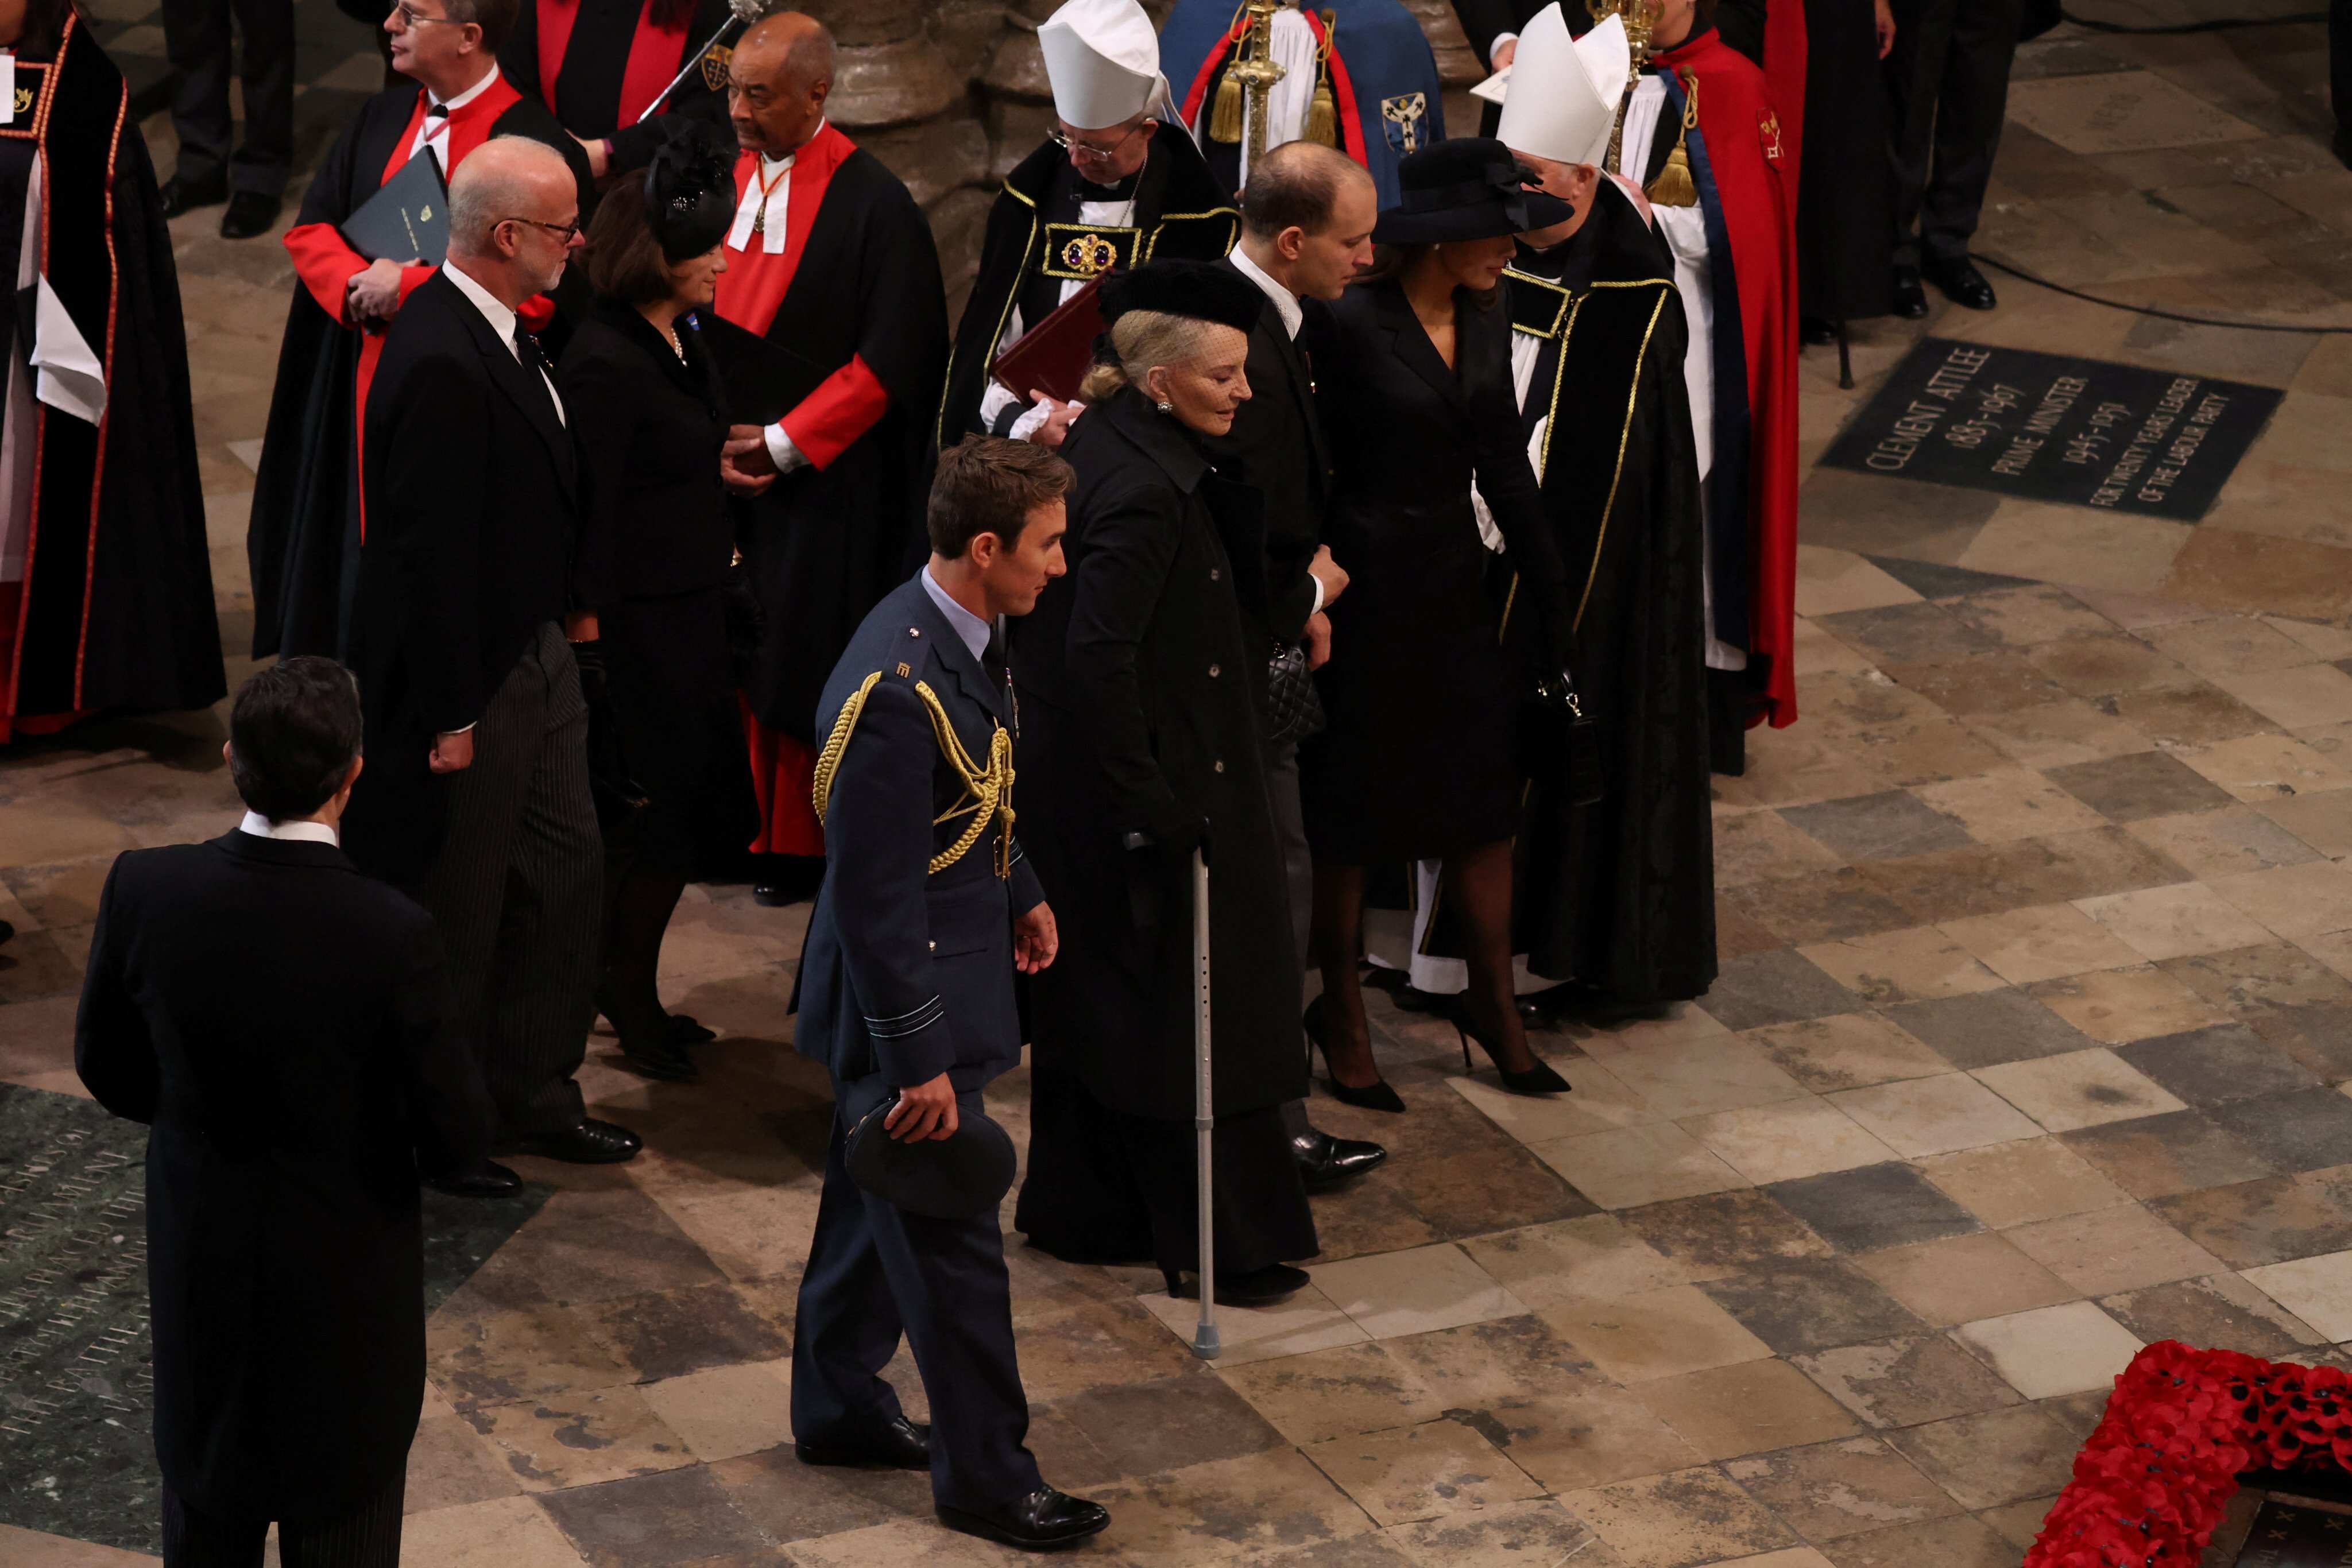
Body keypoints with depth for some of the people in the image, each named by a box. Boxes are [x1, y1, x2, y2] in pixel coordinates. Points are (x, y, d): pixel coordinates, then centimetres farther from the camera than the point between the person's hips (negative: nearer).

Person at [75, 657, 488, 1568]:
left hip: (199, 1250, 3)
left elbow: (107, 1068, -3)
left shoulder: (144, 890, -18)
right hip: (347, 1270, -3)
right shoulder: (391, 935, -28)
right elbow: (456, 1133, -19)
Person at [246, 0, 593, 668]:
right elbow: (311, 229, 9)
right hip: (371, 383, 6)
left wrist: (409, 285, -17)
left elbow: (539, 292, -21)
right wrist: (362, 287, -12)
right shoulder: (383, 117, 8)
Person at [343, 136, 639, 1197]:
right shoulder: (439, 363, -27)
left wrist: (574, 608, 18)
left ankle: (534, 1094, 35)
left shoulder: (502, 329, 4)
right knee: (455, 911, 6)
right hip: (471, 680, -10)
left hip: (537, 652, 10)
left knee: (564, 876, 19)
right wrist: (449, 714, -22)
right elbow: (431, 550, -26)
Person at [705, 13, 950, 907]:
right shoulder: (729, 178, 5)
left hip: (822, 482, -5)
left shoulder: (873, 205, -12)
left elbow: (890, 361, -12)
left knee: (804, 662, 0)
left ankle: (801, 848, 11)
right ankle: (745, 826, 14)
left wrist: (782, 443, -13)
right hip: (724, 466, 5)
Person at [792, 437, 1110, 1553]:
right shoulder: (898, 689, -31)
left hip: (938, 977, 10)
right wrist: (919, 1063, -23)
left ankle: (838, 1410, 40)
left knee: (878, 1203, 24)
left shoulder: (956, 634, -1)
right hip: (906, 1001, -10)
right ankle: (985, 1477, 17)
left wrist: (1021, 894, 22)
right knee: (951, 1243, 3)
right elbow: (876, 898, -27)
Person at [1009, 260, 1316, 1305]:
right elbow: (1100, 654, -30)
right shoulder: (1144, 489, -26)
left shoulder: (1103, 441, 4)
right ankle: (1221, 1244, 15)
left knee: (1098, 1000, 20)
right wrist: (1151, 802, -24)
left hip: (1078, 779, 10)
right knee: (1186, 1014, 3)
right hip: (1154, 784, -10)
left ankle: (1079, 1211, 33)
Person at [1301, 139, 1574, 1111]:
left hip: (1456, 579, 6)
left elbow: (1503, 463, 10)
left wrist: (1547, 587, 11)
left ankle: (1493, 1001, 26)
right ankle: (1341, 1012, 23)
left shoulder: (1486, 320, 2)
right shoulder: (1353, 326, -20)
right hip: (1368, 583, -6)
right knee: (1353, 807, 7)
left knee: (1484, 792, 11)